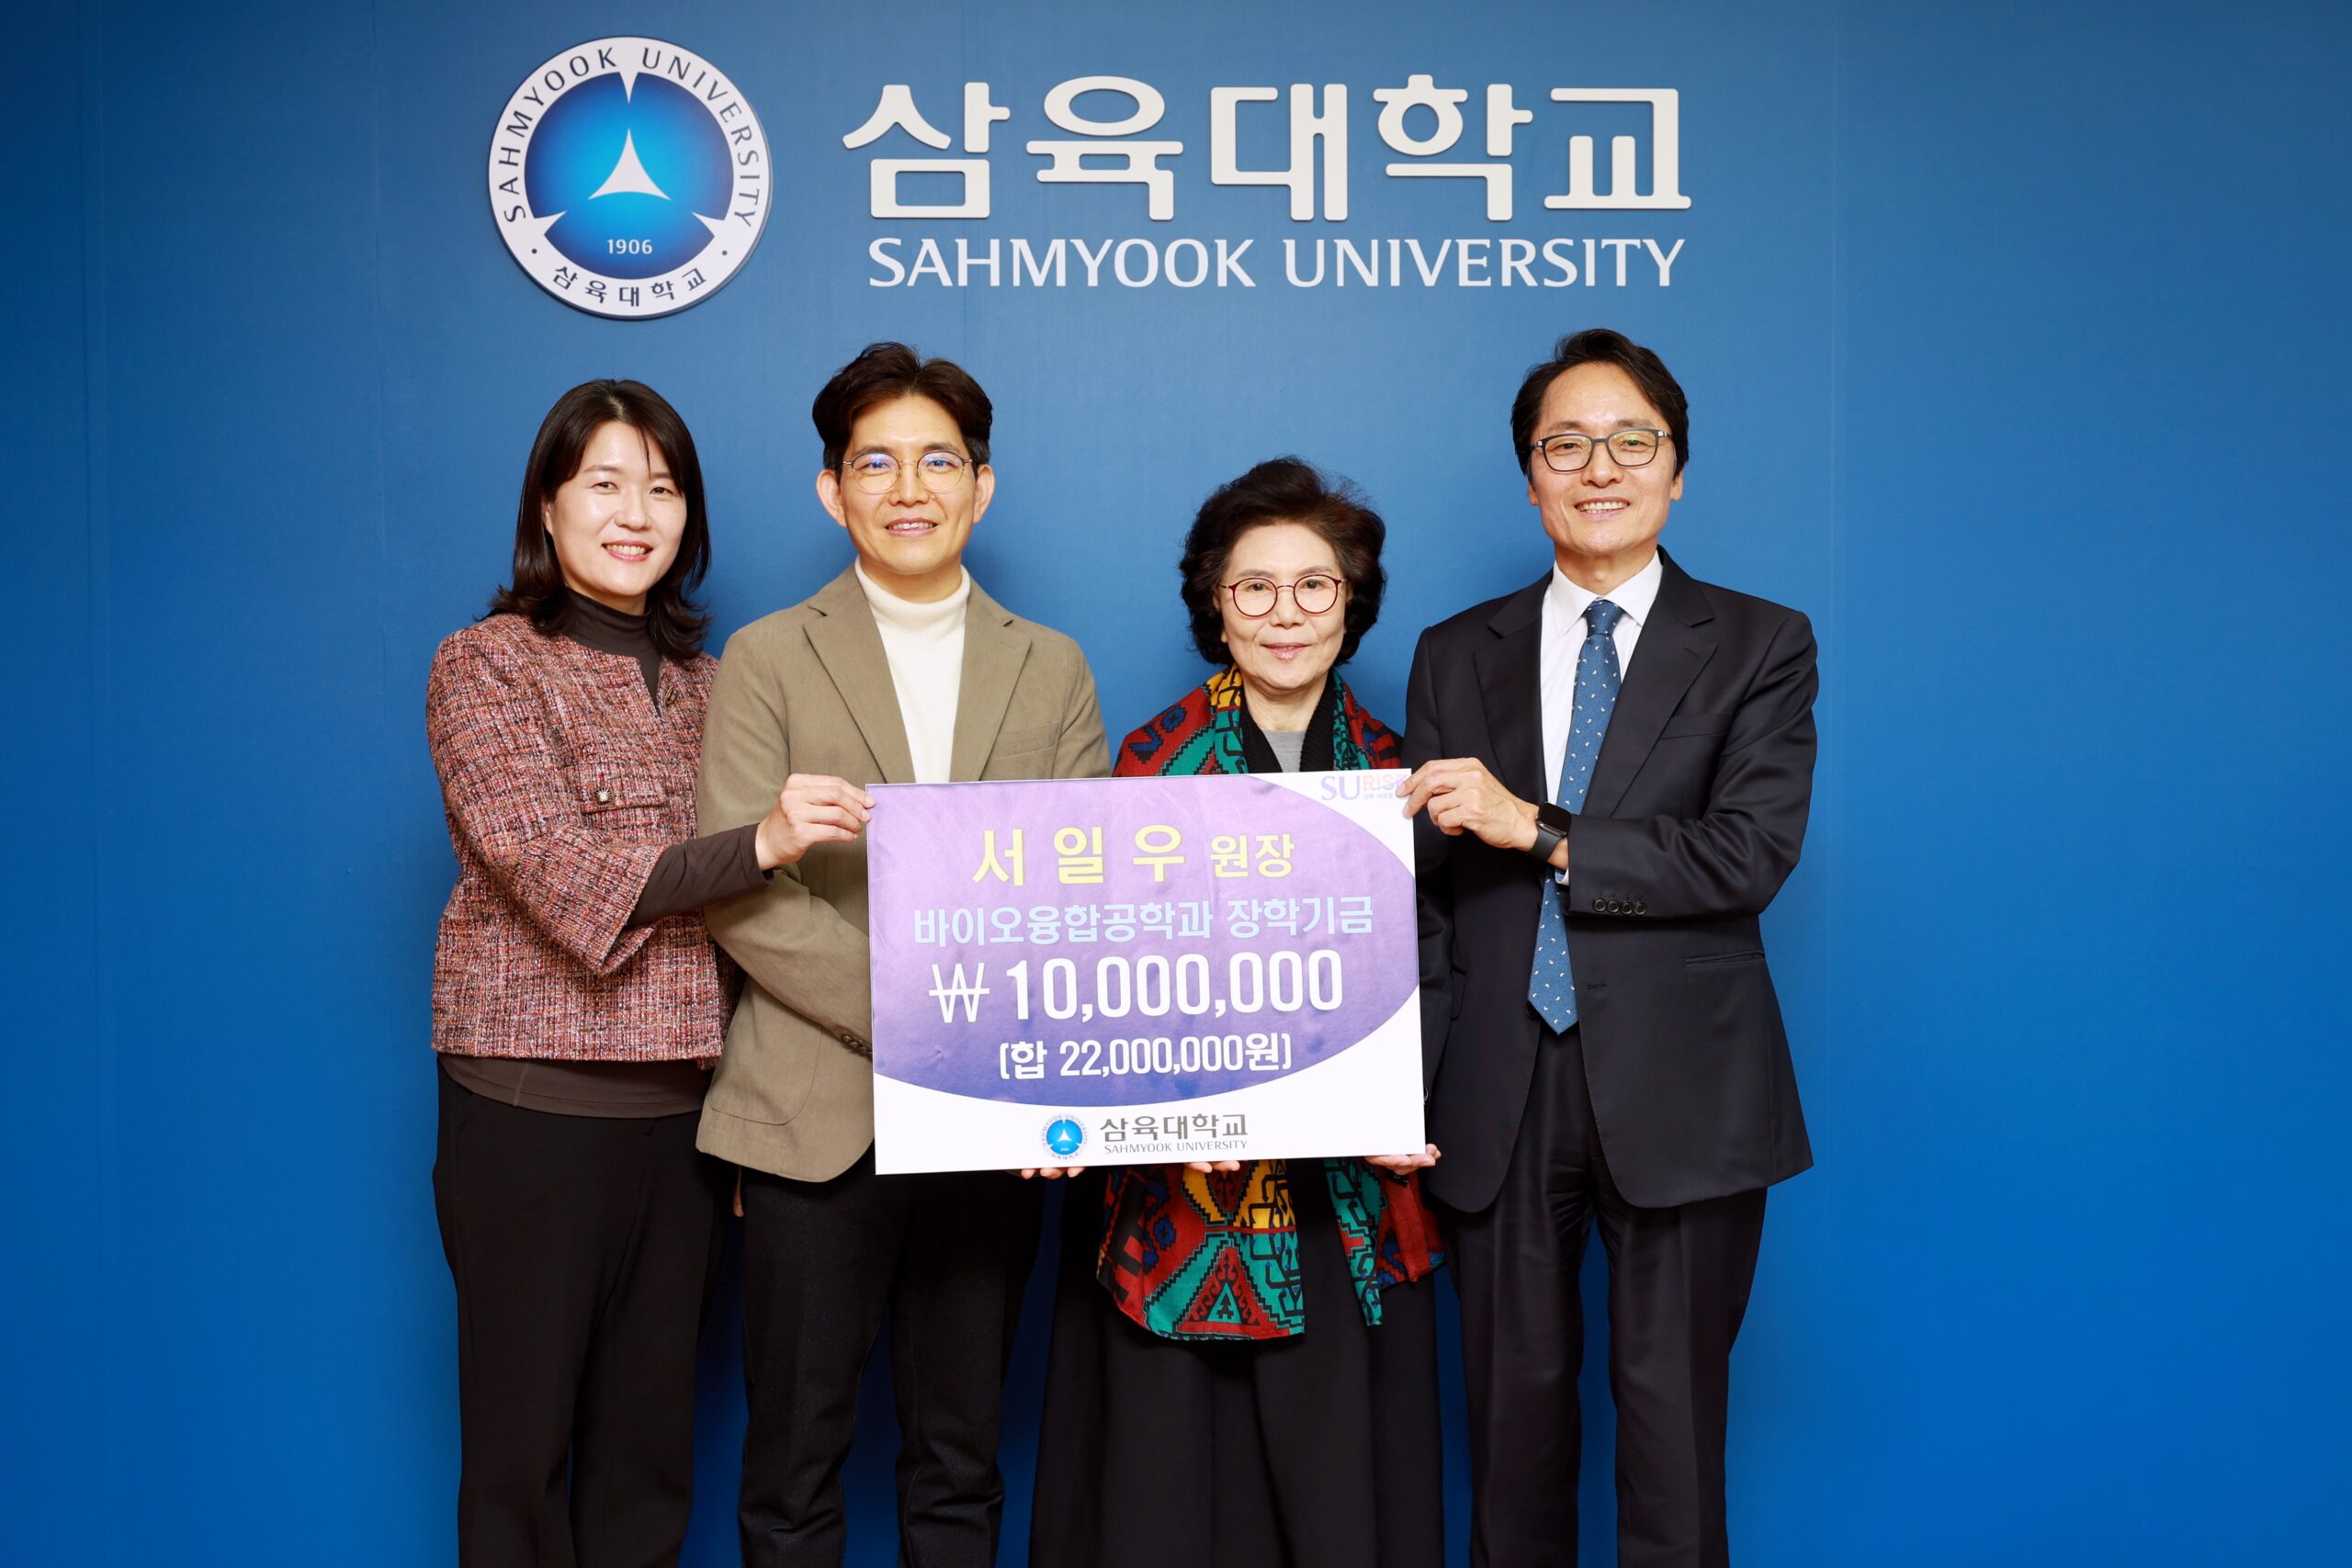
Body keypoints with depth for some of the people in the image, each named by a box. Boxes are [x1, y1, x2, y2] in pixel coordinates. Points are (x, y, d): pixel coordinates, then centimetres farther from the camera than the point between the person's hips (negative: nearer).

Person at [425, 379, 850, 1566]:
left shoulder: (699, 678, 13)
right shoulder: (486, 665, -2)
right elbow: (555, 868, -13)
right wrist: (756, 845, -25)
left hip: (683, 1106, 5)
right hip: (534, 1101, -4)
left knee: (649, 1442, 10)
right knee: (523, 1437, 5)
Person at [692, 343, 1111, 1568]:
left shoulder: (1051, 670, 11)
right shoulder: (766, 661, 3)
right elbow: (737, 896, -7)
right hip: (816, 1115, -2)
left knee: (960, 1464, 12)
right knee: (793, 1466, 7)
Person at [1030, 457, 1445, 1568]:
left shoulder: (1388, 765, 6)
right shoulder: (1159, 758, 0)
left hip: (1350, 1191, 2)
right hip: (1186, 1183, -2)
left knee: (1340, 1477, 5)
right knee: (1171, 1463, 3)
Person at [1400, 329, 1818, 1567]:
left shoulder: (1759, 648, 3)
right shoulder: (1456, 658, 10)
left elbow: (1749, 856, -11)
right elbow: (1428, 896, 7)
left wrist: (1540, 830, -17)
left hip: (1679, 1095, -2)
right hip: (1501, 1097, 2)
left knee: (1674, 1420, 6)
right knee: (1513, 1410, 11)